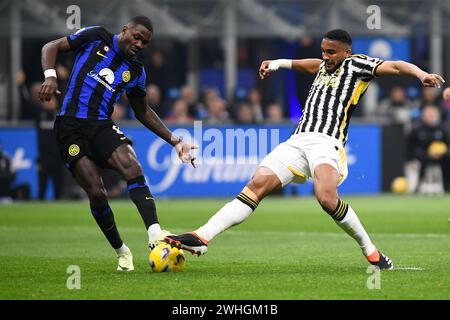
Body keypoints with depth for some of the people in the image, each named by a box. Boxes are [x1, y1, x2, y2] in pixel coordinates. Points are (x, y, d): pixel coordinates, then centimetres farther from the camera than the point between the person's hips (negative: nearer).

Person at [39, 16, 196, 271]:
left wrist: (175, 141, 16)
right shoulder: (96, 38, 2)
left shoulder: (136, 72, 12)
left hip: (102, 126, 3)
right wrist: (50, 76, -15)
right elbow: (51, 47, 4)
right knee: (96, 193, -13)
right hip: (71, 126, -3)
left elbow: (143, 112, 24)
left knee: (132, 166, -27)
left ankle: (155, 233, -40)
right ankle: (121, 251, 8)